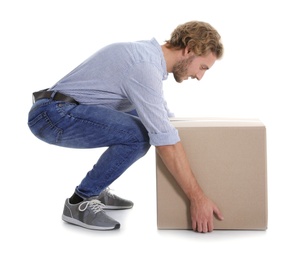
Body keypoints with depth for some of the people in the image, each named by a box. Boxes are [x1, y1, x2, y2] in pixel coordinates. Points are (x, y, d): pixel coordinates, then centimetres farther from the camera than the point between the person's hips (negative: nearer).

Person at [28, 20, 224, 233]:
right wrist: (197, 197, -21)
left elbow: (163, 119, 23)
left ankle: (94, 190, 17)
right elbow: (165, 142, -26)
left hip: (65, 110, 10)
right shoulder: (145, 67, -21)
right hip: (53, 114, -10)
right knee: (138, 136, -26)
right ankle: (80, 202, -8)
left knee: (146, 122, 17)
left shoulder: (148, 54, 11)